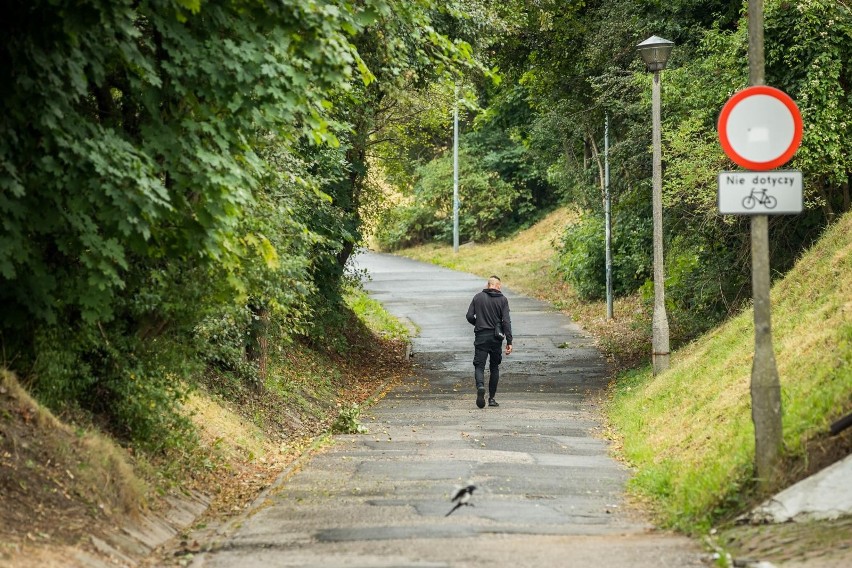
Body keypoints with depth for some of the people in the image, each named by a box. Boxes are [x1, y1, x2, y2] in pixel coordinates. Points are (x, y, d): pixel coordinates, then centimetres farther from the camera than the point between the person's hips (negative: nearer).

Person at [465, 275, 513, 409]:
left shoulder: (478, 297, 2)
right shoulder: (502, 300, -2)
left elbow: (469, 316, 0)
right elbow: (506, 321, -8)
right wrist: (509, 341, -8)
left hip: (481, 337, 0)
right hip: (496, 337, 0)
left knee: (479, 365, -1)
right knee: (494, 367, 13)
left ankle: (480, 386, -32)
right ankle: (492, 398, 14)